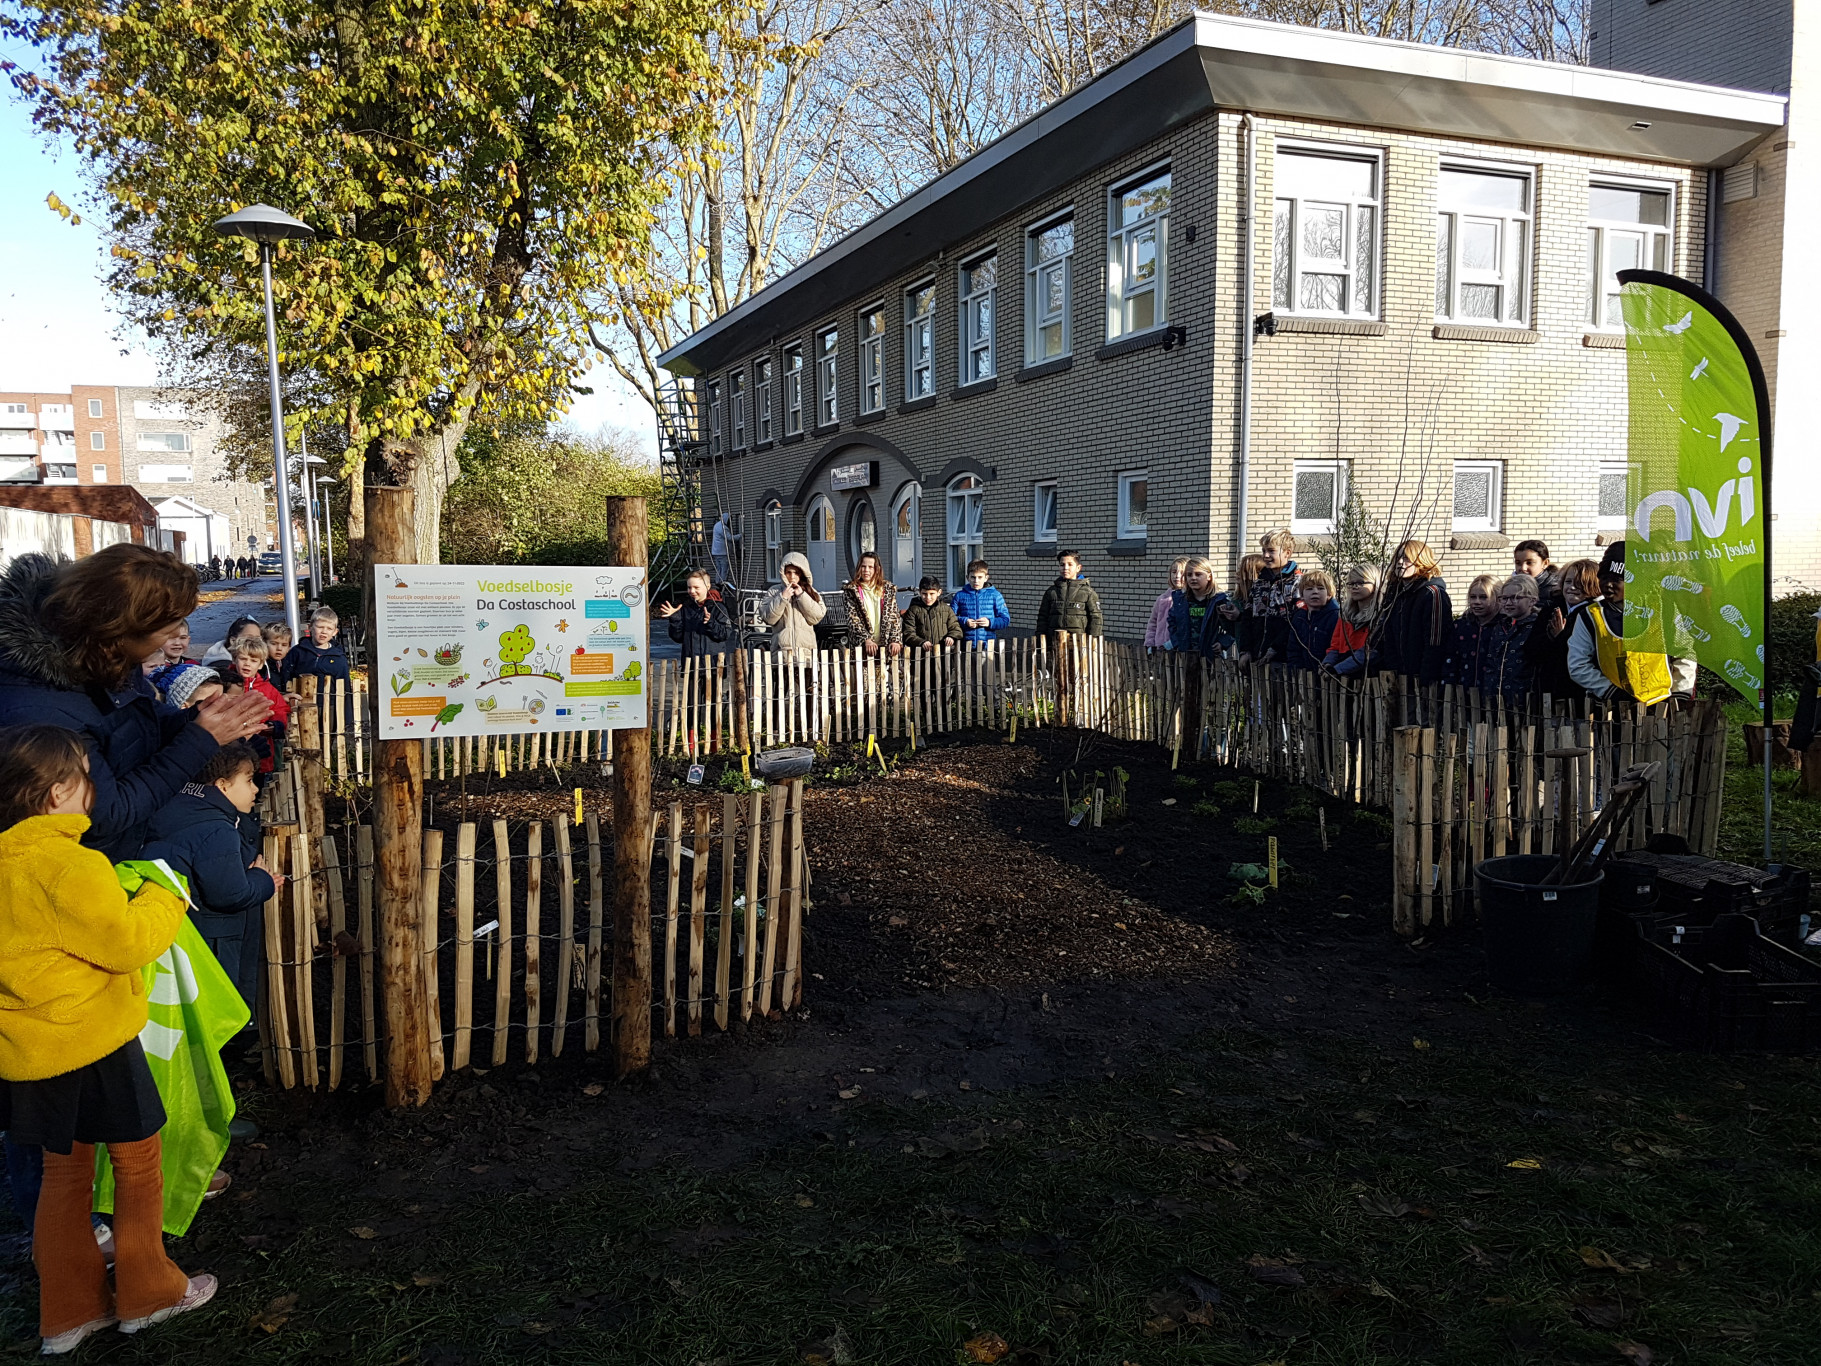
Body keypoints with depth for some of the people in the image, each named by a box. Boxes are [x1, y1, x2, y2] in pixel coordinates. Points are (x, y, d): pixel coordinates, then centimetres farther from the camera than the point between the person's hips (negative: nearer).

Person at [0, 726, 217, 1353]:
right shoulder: (71, 865, -23)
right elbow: (126, 941, -20)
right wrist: (164, 897, -4)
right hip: (90, 1043, -8)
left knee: (65, 1171, 18)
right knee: (138, 1160, 9)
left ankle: (68, 1312, 27)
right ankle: (147, 1293, 22)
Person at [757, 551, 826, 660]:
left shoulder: (810, 593, 14)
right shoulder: (774, 592, 10)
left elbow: (818, 616, 0)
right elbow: (768, 618, -1)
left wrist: (801, 596, -5)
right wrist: (782, 598, -9)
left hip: (806, 648, 2)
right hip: (783, 648, -1)